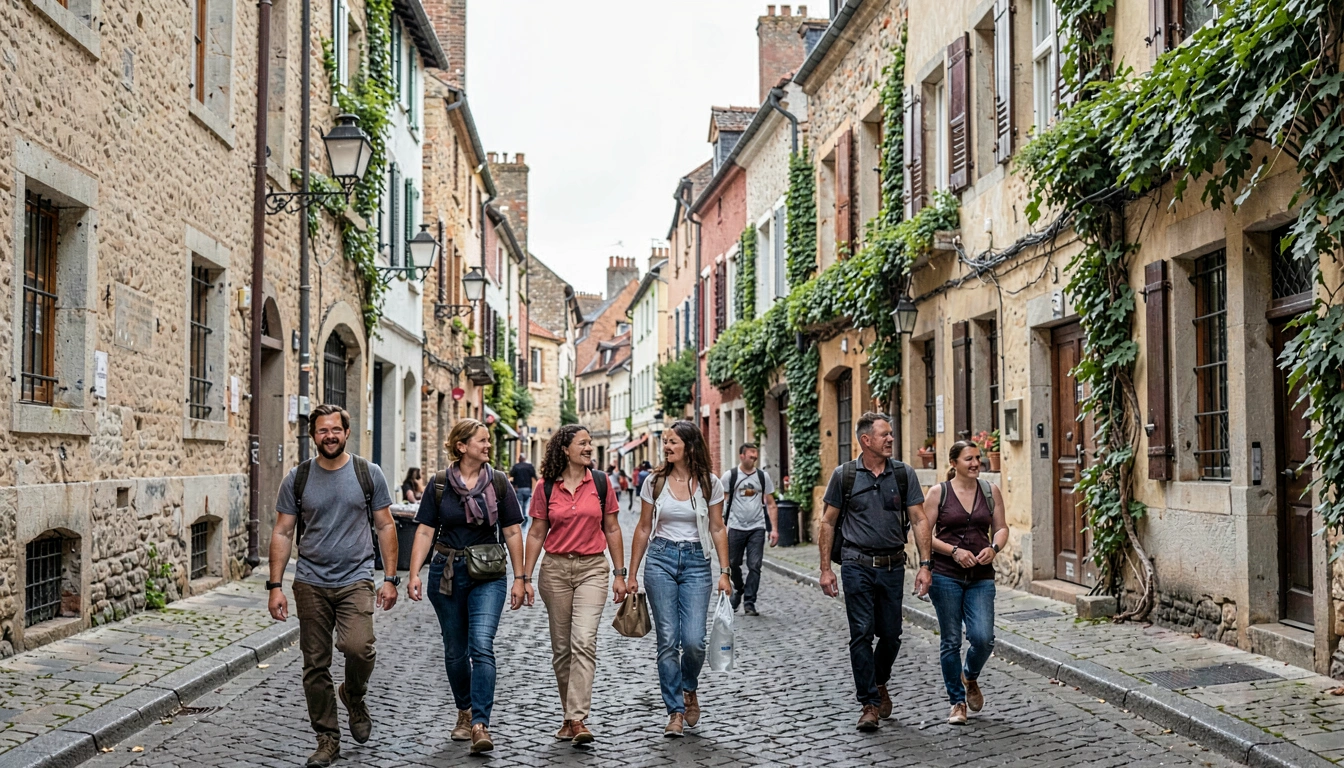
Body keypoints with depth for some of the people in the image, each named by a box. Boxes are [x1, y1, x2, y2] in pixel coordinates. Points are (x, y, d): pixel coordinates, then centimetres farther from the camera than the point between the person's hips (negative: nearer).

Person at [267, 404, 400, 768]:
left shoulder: (368, 474, 2)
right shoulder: (297, 478, 4)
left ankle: (353, 696, 11)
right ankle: (328, 739, 19)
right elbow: (282, 533, 6)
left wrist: (390, 578, -1)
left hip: (356, 580, -2)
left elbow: (385, 526, 5)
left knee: (358, 647, -22)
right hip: (310, 584, 2)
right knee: (315, 666, 4)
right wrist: (275, 586, -1)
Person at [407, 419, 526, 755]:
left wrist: (519, 578, 2)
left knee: (481, 646, -16)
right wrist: (414, 573, -10)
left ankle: (480, 724, -16)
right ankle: (464, 712, 32)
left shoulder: (498, 482, 1)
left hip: (488, 575, -1)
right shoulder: (440, 483, 1)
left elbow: (512, 532, 3)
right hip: (447, 573, 1)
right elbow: (425, 531, 0)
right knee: (455, 650, 12)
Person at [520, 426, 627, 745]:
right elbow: (536, 534, 5)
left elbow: (612, 529, 6)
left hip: (592, 568, -1)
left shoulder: (601, 482, 1)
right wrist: (524, 578, 2)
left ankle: (578, 719, -16)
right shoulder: (546, 487, 1)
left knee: (584, 641, -16)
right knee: (561, 648, 8)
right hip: (555, 568, 1)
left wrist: (620, 574, 4)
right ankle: (569, 715, 23)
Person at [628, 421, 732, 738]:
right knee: (668, 640, -2)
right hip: (661, 560, 1)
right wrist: (631, 574, 7)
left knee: (693, 640, -9)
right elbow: (643, 528, 8)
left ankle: (689, 689, 23)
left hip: (696, 562, -1)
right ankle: (675, 711, 9)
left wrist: (724, 572, -1)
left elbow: (718, 529, 5)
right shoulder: (655, 482, 3)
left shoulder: (710, 483, 0)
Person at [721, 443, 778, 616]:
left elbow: (771, 504, 7)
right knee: (733, 563, 9)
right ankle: (739, 589, 37)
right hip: (736, 527, -1)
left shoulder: (763, 476, 5)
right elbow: (721, 502, -1)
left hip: (757, 528, 1)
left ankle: (749, 602, 3)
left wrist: (774, 529, 0)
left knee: (755, 566, -4)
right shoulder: (730, 475, -1)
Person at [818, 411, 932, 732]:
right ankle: (870, 703, 4)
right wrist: (826, 569, 0)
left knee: (891, 634, 9)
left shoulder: (904, 474, 4)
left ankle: (880, 684, 36)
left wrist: (925, 564, -5)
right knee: (862, 634, -5)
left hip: (892, 565, 2)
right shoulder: (844, 475, 0)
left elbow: (919, 521, 3)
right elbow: (828, 523, 5)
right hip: (857, 565, -2)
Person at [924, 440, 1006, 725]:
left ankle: (970, 677, 24)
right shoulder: (939, 492, -2)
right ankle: (957, 701, 18)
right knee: (951, 640, 3)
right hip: (945, 575, -2)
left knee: (983, 637, -9)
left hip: (981, 576, 2)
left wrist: (993, 548, -9)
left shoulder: (991, 491, 7)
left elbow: (1001, 528, 11)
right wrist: (954, 551, -15)